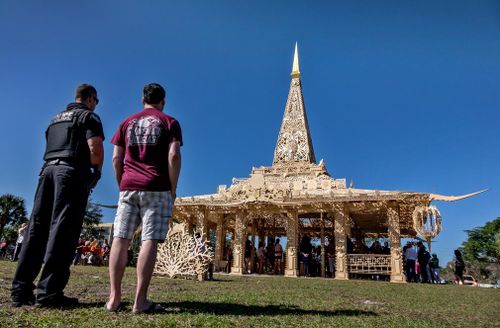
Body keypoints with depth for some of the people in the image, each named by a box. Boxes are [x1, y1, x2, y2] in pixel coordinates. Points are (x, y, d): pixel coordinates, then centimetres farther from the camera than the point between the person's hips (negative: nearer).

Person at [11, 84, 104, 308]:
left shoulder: (56, 119, 27)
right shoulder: (88, 116, 3)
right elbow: (95, 149, -12)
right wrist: (97, 172, 2)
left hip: (48, 170, 7)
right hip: (72, 172, -7)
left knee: (37, 228, 5)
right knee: (62, 230, -10)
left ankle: (21, 290, 5)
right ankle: (49, 293, -12)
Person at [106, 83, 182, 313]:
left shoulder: (127, 122, 17)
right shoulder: (169, 122, 6)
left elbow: (116, 159, 11)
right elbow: (173, 156, -8)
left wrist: (122, 186, 18)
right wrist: (173, 189, -2)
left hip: (129, 187, 4)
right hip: (157, 189, -3)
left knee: (120, 239, 4)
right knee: (150, 240, -6)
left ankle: (114, 297, 4)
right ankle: (140, 301, -6)